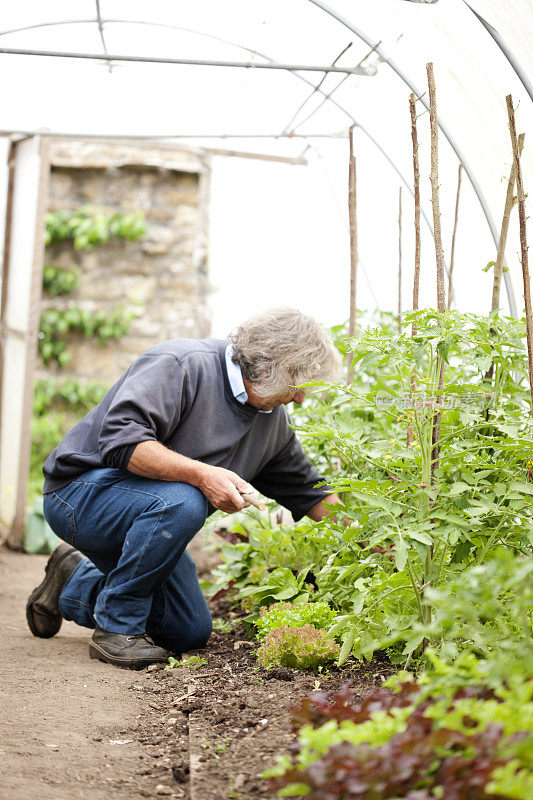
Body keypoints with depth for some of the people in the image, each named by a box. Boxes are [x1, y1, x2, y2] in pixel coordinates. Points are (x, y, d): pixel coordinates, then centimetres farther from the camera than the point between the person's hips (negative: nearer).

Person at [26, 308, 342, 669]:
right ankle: (116, 627, -18)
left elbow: (311, 492, 13)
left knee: (190, 633, 10)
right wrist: (200, 474, -40)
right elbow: (121, 439, -34)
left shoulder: (273, 421, 3)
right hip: (83, 490, -9)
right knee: (181, 502, -37)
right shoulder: (180, 363, -23)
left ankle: (74, 582, 28)